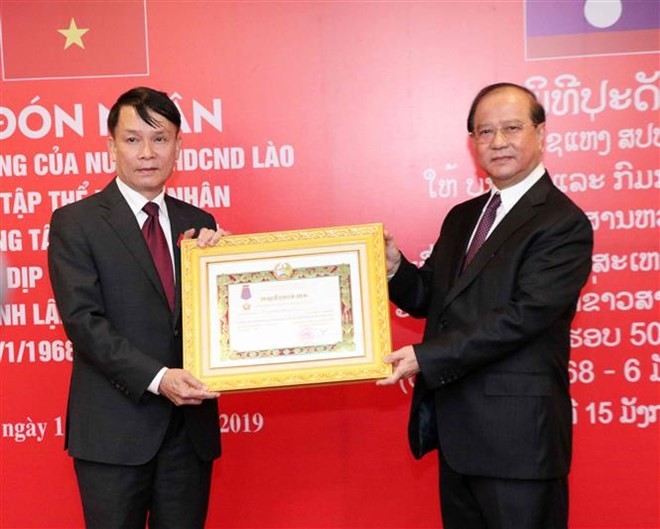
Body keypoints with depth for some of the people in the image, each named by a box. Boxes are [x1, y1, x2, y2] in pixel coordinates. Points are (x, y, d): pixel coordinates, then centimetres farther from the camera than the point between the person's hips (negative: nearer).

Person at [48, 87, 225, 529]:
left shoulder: (198, 223, 9)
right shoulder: (75, 223, -3)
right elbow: (82, 319, -12)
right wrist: (156, 378, -21)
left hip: (191, 424, 4)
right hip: (115, 426, -4)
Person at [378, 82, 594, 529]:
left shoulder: (564, 224, -13)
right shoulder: (462, 217, 12)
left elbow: (522, 315, -21)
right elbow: (431, 298, 12)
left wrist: (426, 357, -23)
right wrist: (395, 266, -9)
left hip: (517, 435, -7)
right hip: (458, 431, 7)